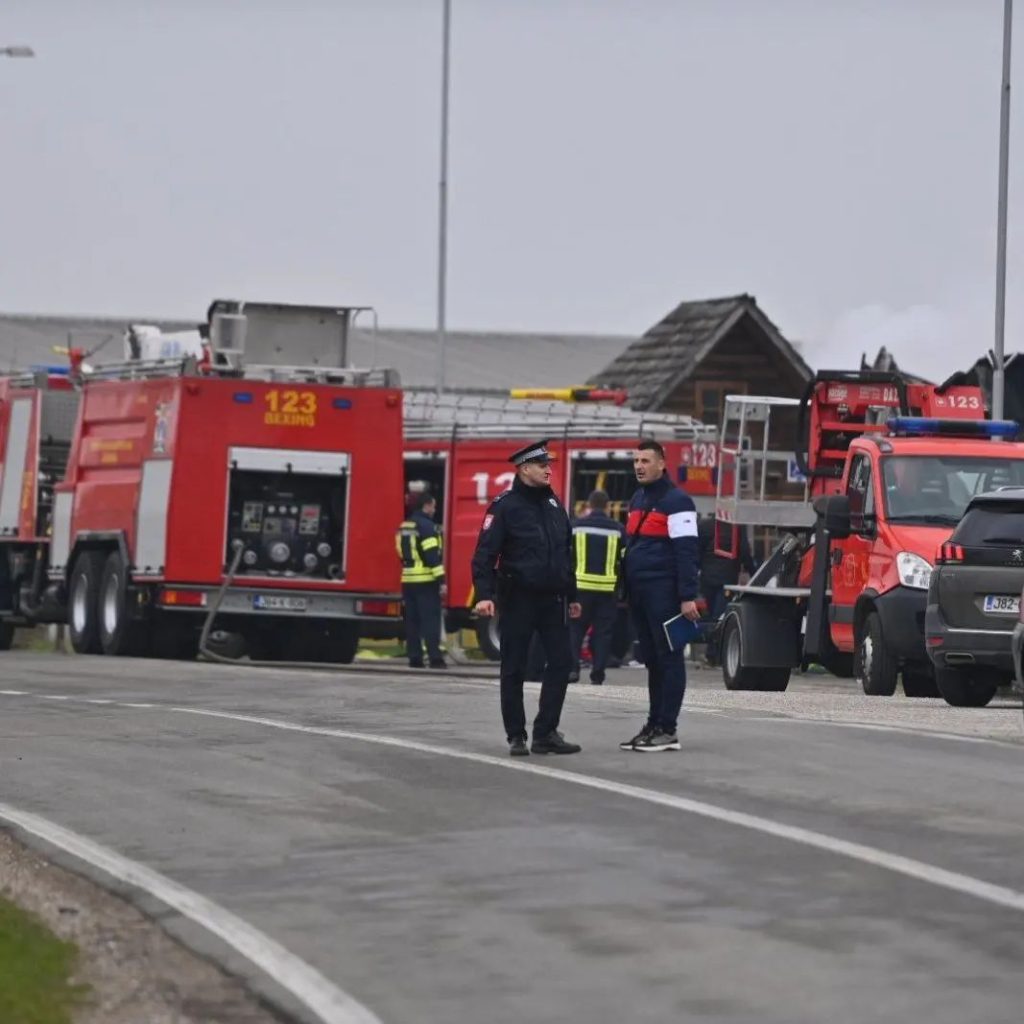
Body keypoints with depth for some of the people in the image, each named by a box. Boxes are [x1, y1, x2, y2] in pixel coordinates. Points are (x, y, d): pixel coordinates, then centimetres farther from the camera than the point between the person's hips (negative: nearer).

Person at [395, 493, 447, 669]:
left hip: (408, 580, 8)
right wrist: (441, 580, -17)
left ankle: (415, 657, 8)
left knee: (412, 621, 8)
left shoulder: (404, 527, 15)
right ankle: (435, 658, -11)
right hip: (426, 581, -8)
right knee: (431, 620, -7)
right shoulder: (427, 526, -11)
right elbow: (433, 556, -17)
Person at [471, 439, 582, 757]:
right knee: (514, 668, 2)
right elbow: (485, 553, -12)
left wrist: (571, 596, 21)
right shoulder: (505, 506, -7)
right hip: (518, 599, -6)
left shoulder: (553, 504, 13)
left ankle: (546, 733, 4)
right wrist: (484, 594, -23)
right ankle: (516, 736, 9)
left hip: (552, 599, 6)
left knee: (561, 662, -1)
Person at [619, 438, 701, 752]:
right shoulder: (638, 500, 18)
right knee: (651, 660, 11)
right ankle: (654, 724, 14)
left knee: (668, 659, -5)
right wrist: (626, 589, 16)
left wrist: (688, 597, -19)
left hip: (663, 592, -8)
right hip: (638, 591, 8)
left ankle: (667, 730, -5)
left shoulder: (676, 501, -8)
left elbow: (686, 551, -14)